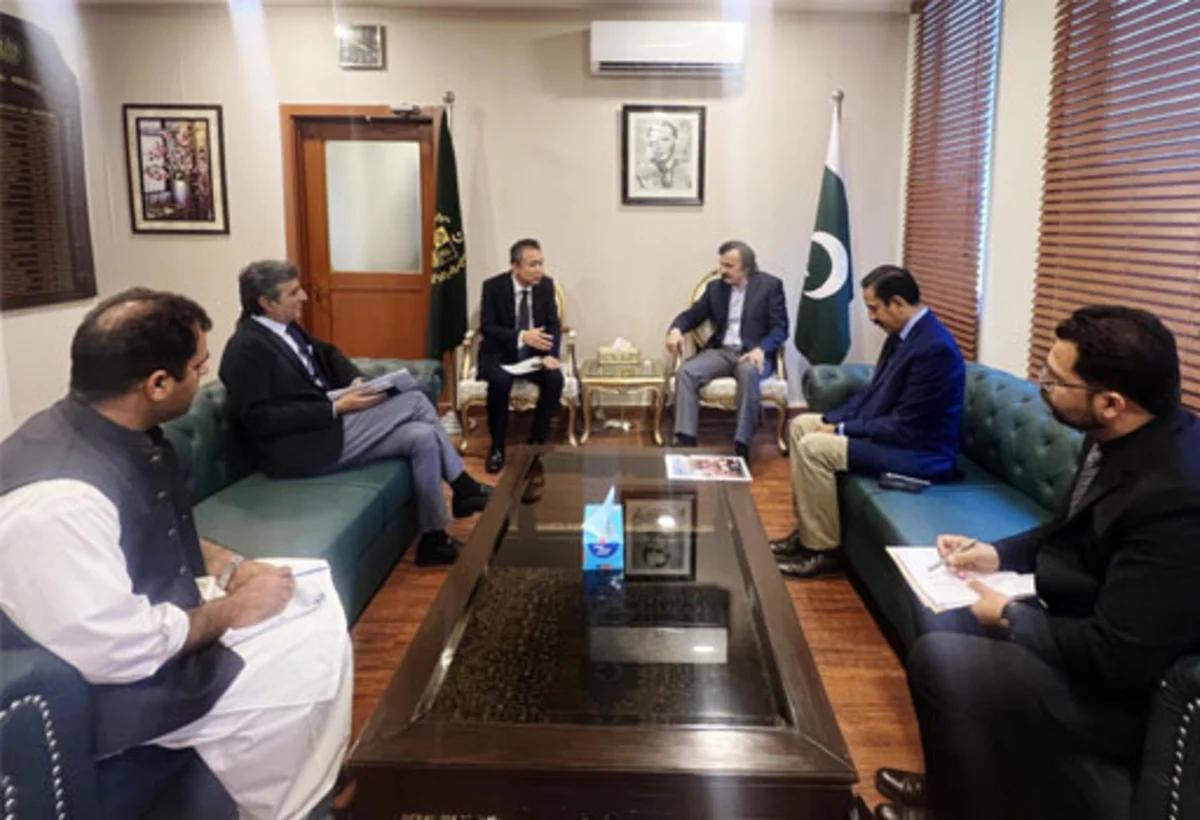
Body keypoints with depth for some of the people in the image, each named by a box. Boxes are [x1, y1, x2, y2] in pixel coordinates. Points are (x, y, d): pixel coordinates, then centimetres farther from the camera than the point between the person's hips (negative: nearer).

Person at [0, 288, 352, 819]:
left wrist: (231, 568, -2)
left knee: (315, 592, 10)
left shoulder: (126, 435, -4)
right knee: (310, 674, -12)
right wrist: (230, 611, -17)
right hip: (117, 686, -9)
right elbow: (119, 653, -31)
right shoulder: (57, 500, -34)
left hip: (154, 609, 9)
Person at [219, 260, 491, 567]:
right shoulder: (247, 348, -17)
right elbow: (257, 419, -22)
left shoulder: (286, 327, 9)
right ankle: (465, 489, 1)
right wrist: (336, 409, -23)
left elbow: (326, 353, 22)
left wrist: (357, 382, 0)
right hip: (307, 446, -9)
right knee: (415, 401, -14)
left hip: (329, 422, 9)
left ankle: (435, 539, 5)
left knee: (423, 436, -6)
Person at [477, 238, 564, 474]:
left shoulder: (546, 284, -3)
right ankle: (497, 447, -14)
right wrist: (522, 337, -30)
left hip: (533, 354, 3)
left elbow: (553, 324, -1)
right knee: (500, 381, -34)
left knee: (555, 379, -26)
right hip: (499, 354, -3)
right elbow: (487, 327, -15)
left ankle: (537, 442, -8)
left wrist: (550, 354, -20)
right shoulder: (493, 286, -12)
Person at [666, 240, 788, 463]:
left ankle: (741, 447, -37)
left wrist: (760, 349, -23)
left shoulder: (770, 285, 2)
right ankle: (685, 442, -28)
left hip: (753, 353, -4)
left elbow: (780, 328, -3)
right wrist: (676, 329, -8)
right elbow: (693, 315, 16)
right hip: (721, 351, 4)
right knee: (685, 372, -25)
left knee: (748, 373, -39)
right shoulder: (715, 287, 15)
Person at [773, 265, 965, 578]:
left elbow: (904, 427, -25)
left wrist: (842, 430, -16)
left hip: (916, 452, -10)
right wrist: (832, 420, 0)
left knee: (814, 447, -22)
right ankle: (807, 529, 11)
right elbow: (873, 392, 14)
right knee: (801, 425, 8)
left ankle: (825, 549, -8)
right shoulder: (902, 333, 4)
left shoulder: (934, 348, -25)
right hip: (889, 431, 10)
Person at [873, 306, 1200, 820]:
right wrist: (999, 553, 1)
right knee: (950, 630, 13)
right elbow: (1078, 532, 15)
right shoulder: (1124, 436, -5)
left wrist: (1011, 618, -16)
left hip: (1128, 690, -9)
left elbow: (1119, 659, -30)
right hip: (1090, 627, 9)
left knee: (938, 657, -15)